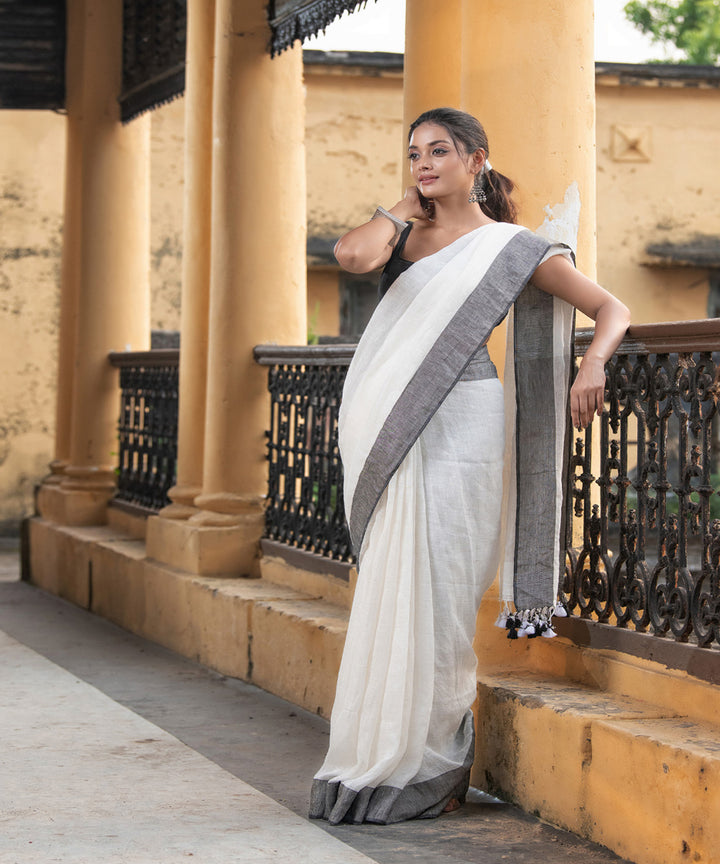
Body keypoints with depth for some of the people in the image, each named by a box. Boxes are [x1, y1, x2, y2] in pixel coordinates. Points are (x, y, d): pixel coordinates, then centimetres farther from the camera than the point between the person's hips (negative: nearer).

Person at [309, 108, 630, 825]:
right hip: (397, 436, 5)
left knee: (432, 595, -6)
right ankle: (385, 760, 14)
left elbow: (611, 310, 0)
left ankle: (427, 772, 3)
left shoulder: (511, 247, 2)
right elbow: (353, 254, -10)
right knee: (395, 594, 6)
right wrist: (406, 206, 7)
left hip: (459, 430, -5)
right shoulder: (407, 235, 14)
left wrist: (591, 365, -20)